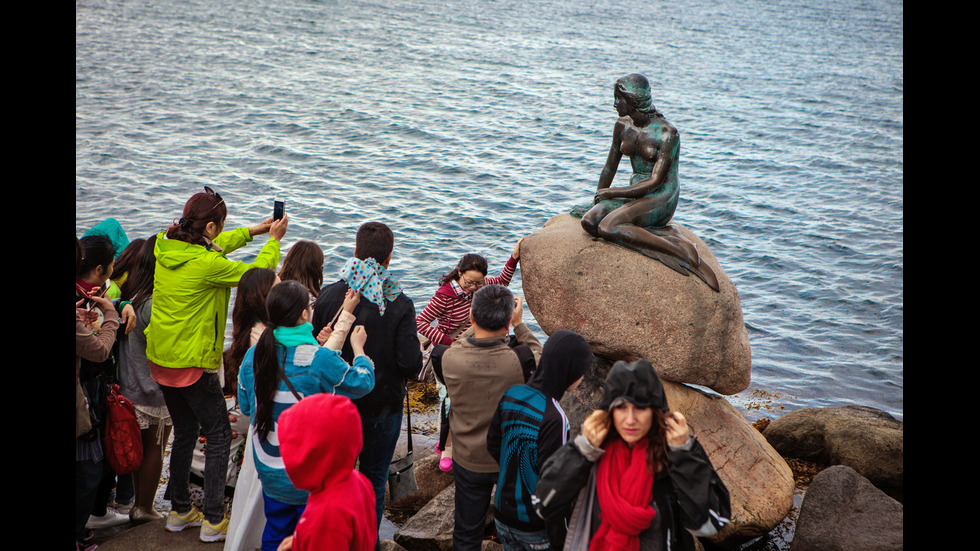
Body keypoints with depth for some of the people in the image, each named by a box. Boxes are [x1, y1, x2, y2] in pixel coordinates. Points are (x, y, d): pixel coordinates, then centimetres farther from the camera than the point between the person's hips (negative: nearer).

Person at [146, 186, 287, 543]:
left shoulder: (164, 247, 1)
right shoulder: (207, 264, -22)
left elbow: (212, 248, 19)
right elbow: (258, 271, -9)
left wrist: (252, 231, 23)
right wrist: (274, 240, 8)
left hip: (159, 358, 8)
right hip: (192, 363, -8)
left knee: (185, 431, 21)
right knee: (219, 435, 5)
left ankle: (179, 511, 31)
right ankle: (213, 520, 8)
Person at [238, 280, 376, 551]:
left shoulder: (253, 355, -7)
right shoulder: (319, 359, -23)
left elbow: (245, 406, 7)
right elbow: (362, 381, -6)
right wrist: (358, 348, 10)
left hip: (270, 473, 5)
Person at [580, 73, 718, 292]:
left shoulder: (667, 133, -15)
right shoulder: (623, 126, 6)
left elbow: (655, 181, -18)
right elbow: (610, 167, 17)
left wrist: (612, 193, -14)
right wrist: (596, 202, 17)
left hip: (661, 198, -7)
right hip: (635, 194, 7)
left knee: (607, 228, -31)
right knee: (589, 222, -21)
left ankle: (684, 256, -28)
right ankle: (664, 235, -22)